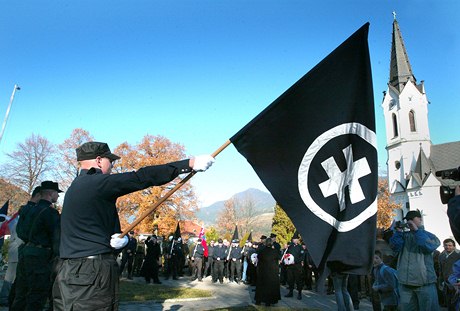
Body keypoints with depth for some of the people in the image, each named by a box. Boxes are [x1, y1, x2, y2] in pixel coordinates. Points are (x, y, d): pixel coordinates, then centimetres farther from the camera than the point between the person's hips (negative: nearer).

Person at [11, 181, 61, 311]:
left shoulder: (29, 210, 14)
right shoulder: (50, 212, -12)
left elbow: (20, 232, 19)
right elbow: (56, 238, -14)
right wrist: (57, 256, -8)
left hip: (24, 253, 9)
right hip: (40, 257, -9)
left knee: (21, 296, 17)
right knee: (36, 300, -2)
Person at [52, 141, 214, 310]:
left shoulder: (77, 187, 16)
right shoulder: (96, 183, -15)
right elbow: (142, 177, -22)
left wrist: (119, 236, -3)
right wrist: (190, 163, -21)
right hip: (94, 271, -9)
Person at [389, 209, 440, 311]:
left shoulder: (429, 236, 8)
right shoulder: (404, 235, 12)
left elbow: (428, 247, -13)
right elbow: (395, 247, -2)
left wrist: (416, 230, -10)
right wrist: (398, 231, -7)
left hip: (425, 283, -3)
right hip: (405, 283, 3)